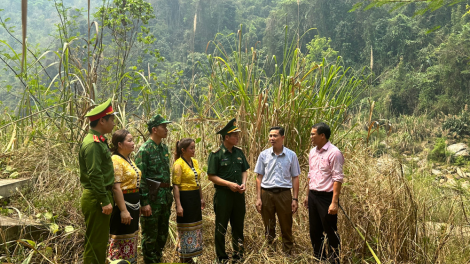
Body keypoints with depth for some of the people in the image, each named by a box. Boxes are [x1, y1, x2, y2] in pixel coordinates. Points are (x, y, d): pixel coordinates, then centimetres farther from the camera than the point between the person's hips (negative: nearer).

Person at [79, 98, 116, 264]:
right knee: (96, 242, 0)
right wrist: (105, 201, -22)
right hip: (96, 199, -10)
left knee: (101, 240, 19)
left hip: (100, 197, 10)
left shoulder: (99, 141, 13)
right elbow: (95, 175, -24)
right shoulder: (93, 144, -19)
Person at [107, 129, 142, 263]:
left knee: (131, 240, 17)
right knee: (121, 242, -1)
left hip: (133, 205, 10)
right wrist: (123, 210, -25)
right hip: (123, 204, -10)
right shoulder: (116, 160, -16)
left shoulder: (129, 160, 13)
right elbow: (116, 188, -22)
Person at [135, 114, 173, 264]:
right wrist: (144, 202, -18)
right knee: (150, 235, 4)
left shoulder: (164, 148, 11)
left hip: (165, 197, 8)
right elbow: (139, 178, -16)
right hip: (152, 197, -8)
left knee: (163, 234, 17)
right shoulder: (144, 149, -13)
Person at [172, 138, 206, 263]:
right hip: (185, 198, -8)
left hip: (195, 198, 8)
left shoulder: (195, 162, 9)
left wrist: (201, 198, 19)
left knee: (195, 227, 14)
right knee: (185, 229, 2)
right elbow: (176, 186, -16)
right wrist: (178, 205, -20)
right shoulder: (179, 164, -14)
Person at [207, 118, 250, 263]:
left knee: (238, 226, 16)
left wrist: (244, 183, -4)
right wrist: (229, 184, -19)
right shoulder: (216, 154, -12)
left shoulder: (239, 152, 6)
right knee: (221, 228, 7)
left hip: (239, 194, 5)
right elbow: (211, 176, -12)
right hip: (223, 194, -5)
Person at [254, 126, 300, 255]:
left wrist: (295, 199, -2)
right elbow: (259, 177, 5)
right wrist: (258, 198, 0)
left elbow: (295, 178, 3)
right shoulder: (263, 155, 3)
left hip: (284, 194, -1)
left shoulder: (291, 155, 1)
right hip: (267, 193, 1)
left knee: (286, 228, 6)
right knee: (269, 228, 12)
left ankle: (288, 254, 20)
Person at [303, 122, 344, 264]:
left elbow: (338, 179, -18)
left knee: (330, 231, 5)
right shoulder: (312, 152, 9)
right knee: (315, 231, 17)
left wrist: (334, 202, -21)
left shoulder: (334, 153, -15)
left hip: (326, 197, -7)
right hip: (313, 196, 7)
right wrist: (308, 195, 15)